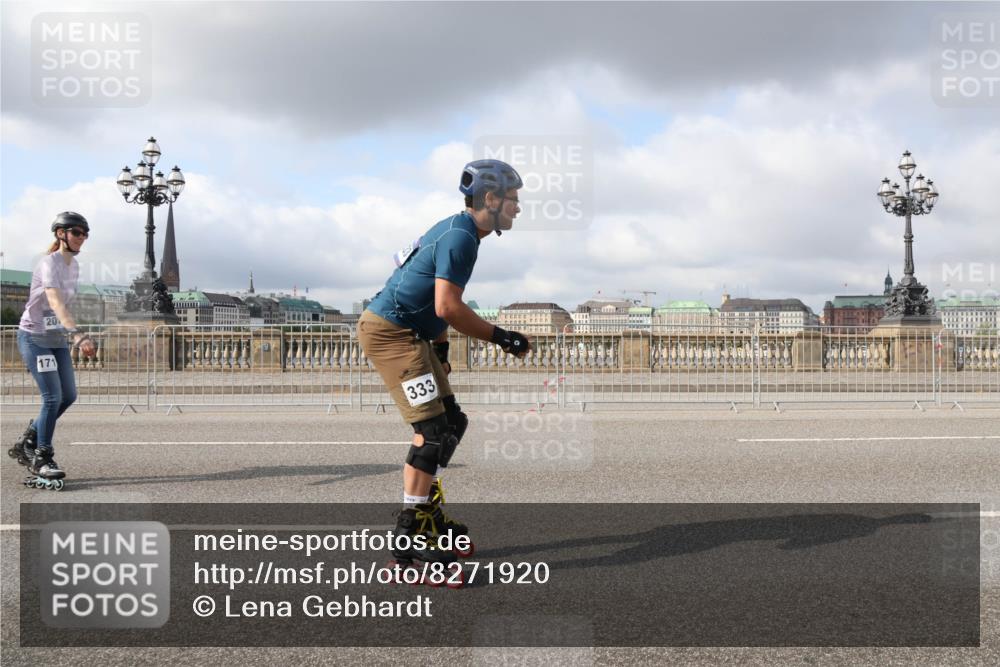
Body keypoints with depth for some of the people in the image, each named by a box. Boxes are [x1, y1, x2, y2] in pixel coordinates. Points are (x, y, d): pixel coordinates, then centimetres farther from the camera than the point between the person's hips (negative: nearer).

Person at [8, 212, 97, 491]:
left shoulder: (74, 265, 8)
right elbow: (55, 302, -36)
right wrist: (78, 336, -48)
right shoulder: (49, 264, -20)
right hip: (34, 337, -8)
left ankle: (27, 443, 24)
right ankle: (41, 459, 1)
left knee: (69, 396, 7)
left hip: (57, 339, 8)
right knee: (53, 398, -12)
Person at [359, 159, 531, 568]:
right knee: (433, 431, -13)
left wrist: (440, 352, 23)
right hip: (390, 333, -11)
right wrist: (500, 337, -16)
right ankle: (408, 538, -9)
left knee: (451, 422, 13)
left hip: (408, 334, 11)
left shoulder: (458, 230, 15)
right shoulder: (460, 236, -17)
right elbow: (448, 308, -24)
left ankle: (427, 514, 23)